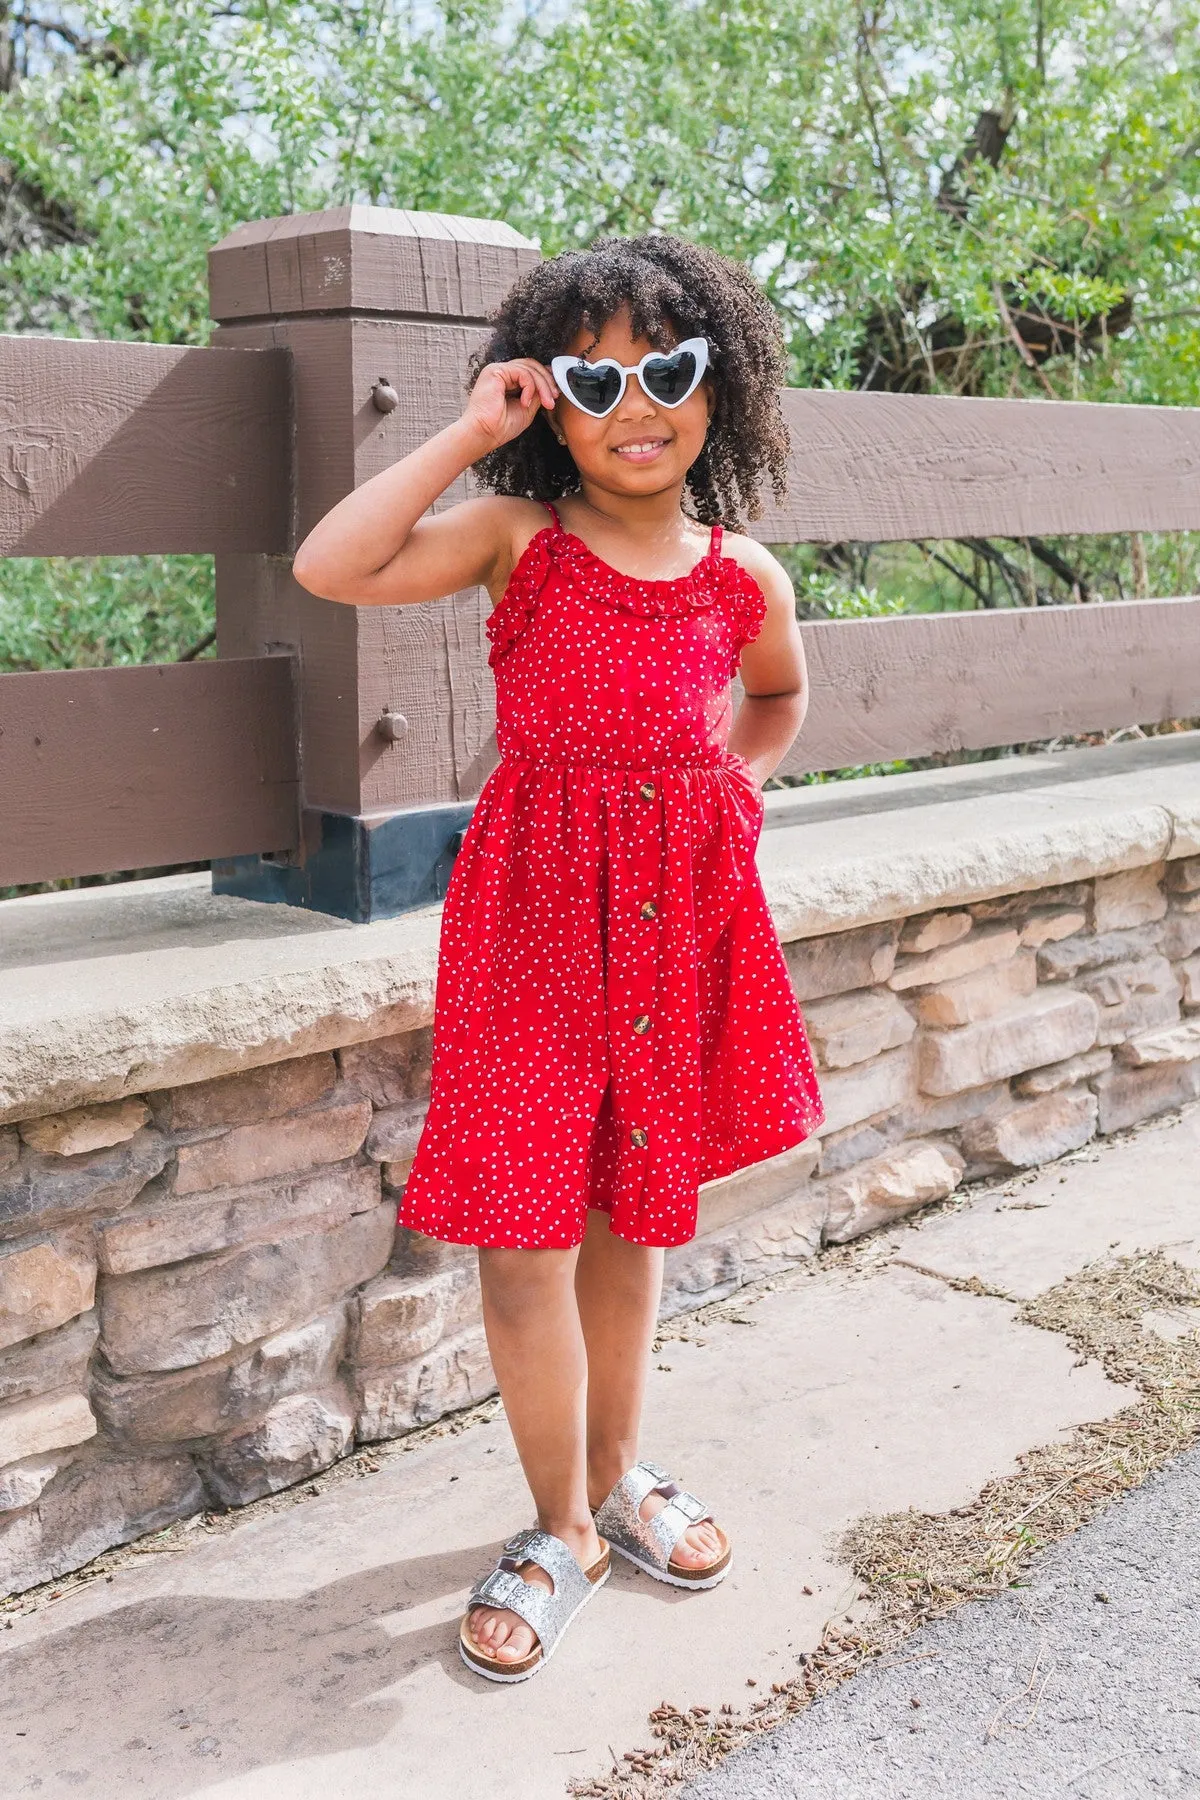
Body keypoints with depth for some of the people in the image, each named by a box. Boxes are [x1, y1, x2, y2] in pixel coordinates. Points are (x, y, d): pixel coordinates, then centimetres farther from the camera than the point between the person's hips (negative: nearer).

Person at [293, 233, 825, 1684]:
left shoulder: (743, 579, 3)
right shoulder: (518, 538, -6)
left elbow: (779, 698, 25)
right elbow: (329, 568, -21)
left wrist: (729, 793, 8)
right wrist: (468, 436, -16)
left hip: (682, 908, 3)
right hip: (534, 910, -3)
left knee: (635, 1210, 16)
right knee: (523, 1234, -2)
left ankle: (616, 1473, 37)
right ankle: (562, 1525, 20)